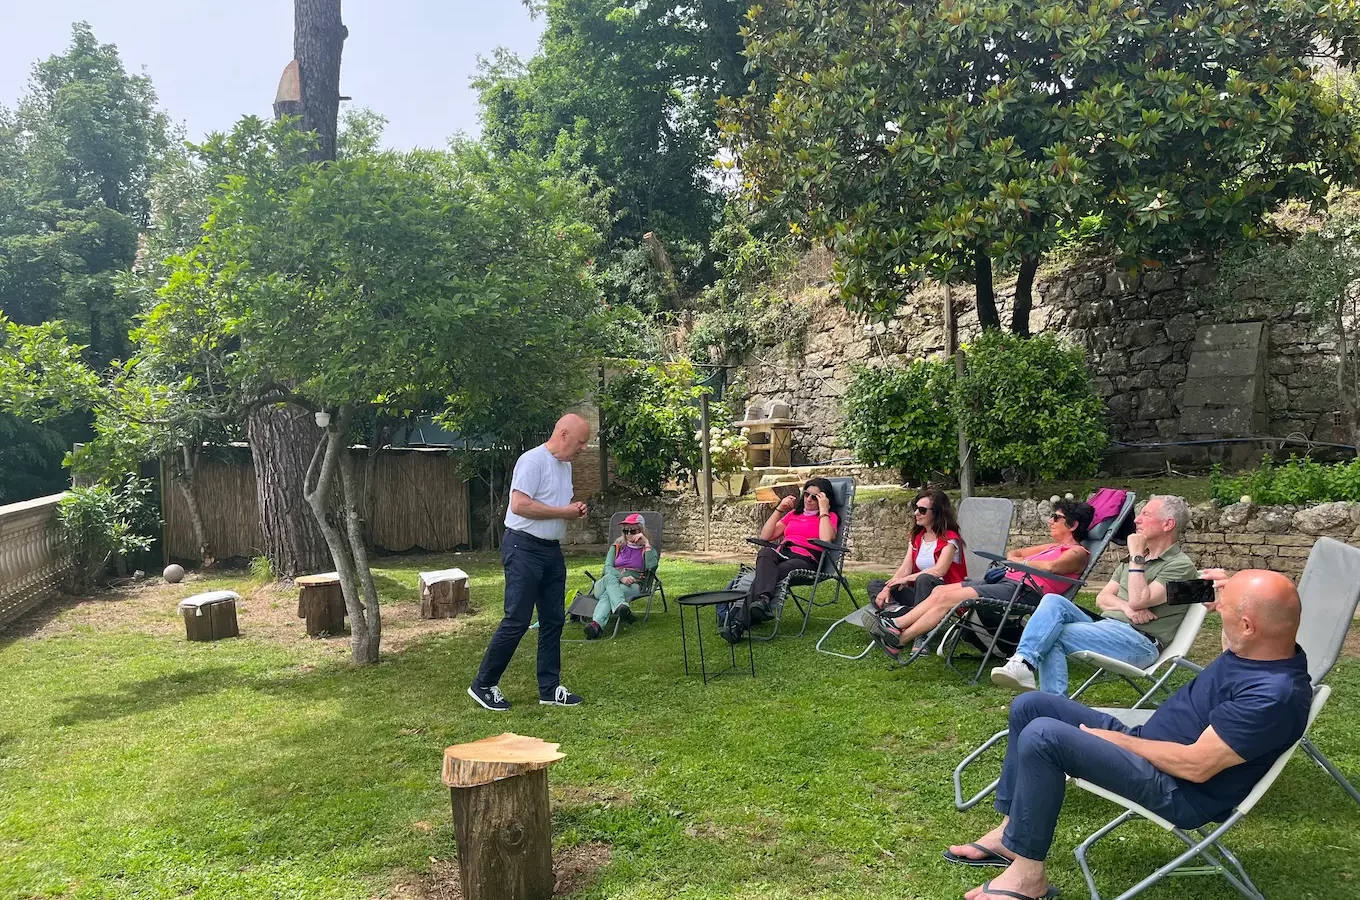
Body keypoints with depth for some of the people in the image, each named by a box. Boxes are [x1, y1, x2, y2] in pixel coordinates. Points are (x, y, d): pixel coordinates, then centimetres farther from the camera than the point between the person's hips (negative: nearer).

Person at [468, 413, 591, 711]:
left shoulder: (565, 466, 14)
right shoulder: (533, 460, -15)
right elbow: (519, 505, -24)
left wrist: (574, 510, 3)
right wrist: (564, 512, -18)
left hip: (552, 551, 9)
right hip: (524, 549, -9)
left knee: (553, 620, 10)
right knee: (517, 621, -8)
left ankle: (550, 688, 18)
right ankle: (483, 685, 6)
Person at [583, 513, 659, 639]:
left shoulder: (646, 549, 16)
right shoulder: (617, 547, 23)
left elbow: (652, 567, -7)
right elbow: (607, 568, 6)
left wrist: (646, 543, -5)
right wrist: (621, 577, -15)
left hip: (632, 586, -1)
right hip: (605, 584, 1)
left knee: (607, 595, -36)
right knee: (609, 578, -38)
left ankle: (596, 624, -61)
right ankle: (622, 608, -63)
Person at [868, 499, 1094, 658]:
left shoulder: (1077, 553, 1)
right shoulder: (1054, 546, 29)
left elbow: (1051, 567, -22)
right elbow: (1014, 553, 35)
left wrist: (1022, 562, -5)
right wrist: (1016, 559, 11)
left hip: (1024, 590, -10)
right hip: (1007, 581, 10)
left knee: (947, 598, -19)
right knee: (940, 590, -5)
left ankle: (898, 641, -18)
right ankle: (895, 625, -12)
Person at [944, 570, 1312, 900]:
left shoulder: (1275, 694, -28)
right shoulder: (1258, 649, 0)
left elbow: (1196, 766, -28)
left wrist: (1115, 738, -17)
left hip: (1179, 791, -10)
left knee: (1042, 736, -29)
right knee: (1031, 706, 6)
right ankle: (1010, 831, 10)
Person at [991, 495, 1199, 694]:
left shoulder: (1181, 566, -2)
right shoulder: (1135, 559, 25)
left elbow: (1138, 601, -16)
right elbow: (1102, 598, 15)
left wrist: (1137, 557, -10)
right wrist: (1126, 607, -6)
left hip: (1139, 642, -8)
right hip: (1105, 626, 8)